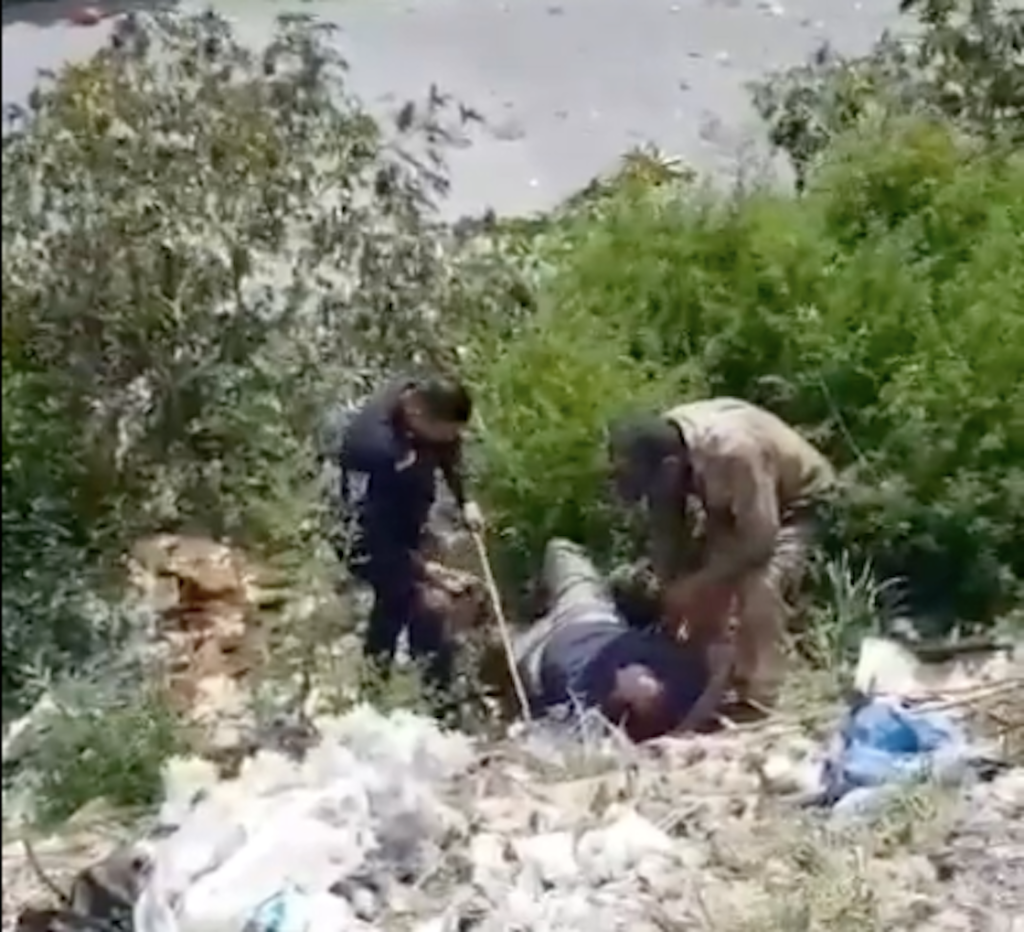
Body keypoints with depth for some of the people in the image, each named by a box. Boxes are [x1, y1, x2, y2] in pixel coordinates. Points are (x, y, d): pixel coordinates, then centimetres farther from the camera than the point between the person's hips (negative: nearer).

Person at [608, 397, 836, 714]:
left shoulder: (733, 452, -43)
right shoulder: (659, 450, -22)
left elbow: (758, 542, -35)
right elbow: (666, 534, -8)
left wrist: (695, 584, -30)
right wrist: (670, 596, -12)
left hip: (795, 499, -7)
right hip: (733, 504, 7)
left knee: (759, 597, -25)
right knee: (702, 601, 1)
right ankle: (703, 704, 17)